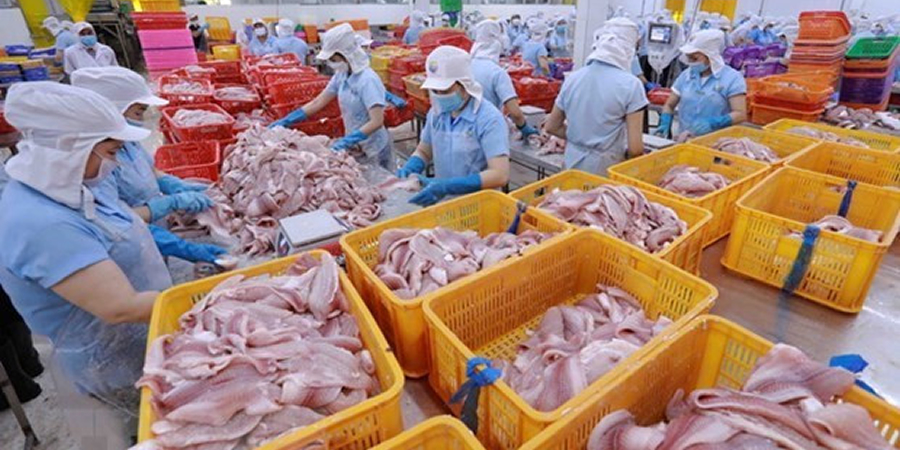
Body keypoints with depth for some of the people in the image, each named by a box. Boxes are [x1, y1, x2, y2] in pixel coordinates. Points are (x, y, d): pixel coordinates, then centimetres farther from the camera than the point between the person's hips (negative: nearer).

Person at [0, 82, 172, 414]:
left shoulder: (63, 188, -2)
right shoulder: (42, 225, -30)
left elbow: (121, 242, 10)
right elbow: (122, 308, -32)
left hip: (145, 341, 8)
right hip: (124, 371, -8)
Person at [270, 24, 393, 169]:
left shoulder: (367, 80, -22)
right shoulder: (341, 75, 0)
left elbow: (376, 122, -28)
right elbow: (317, 103, 5)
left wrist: (347, 141, -35)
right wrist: (285, 121, 2)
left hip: (374, 149, -7)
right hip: (356, 146, 7)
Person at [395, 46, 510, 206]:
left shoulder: (489, 119, -12)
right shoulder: (437, 112, 5)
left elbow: (500, 175, -19)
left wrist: (446, 187, -25)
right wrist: (409, 168, -2)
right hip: (441, 199, 5)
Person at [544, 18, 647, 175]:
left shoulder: (572, 78, 0)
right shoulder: (630, 84, -13)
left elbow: (551, 127, 10)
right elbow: (635, 149, -15)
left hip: (573, 166, 5)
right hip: (606, 170, -4)